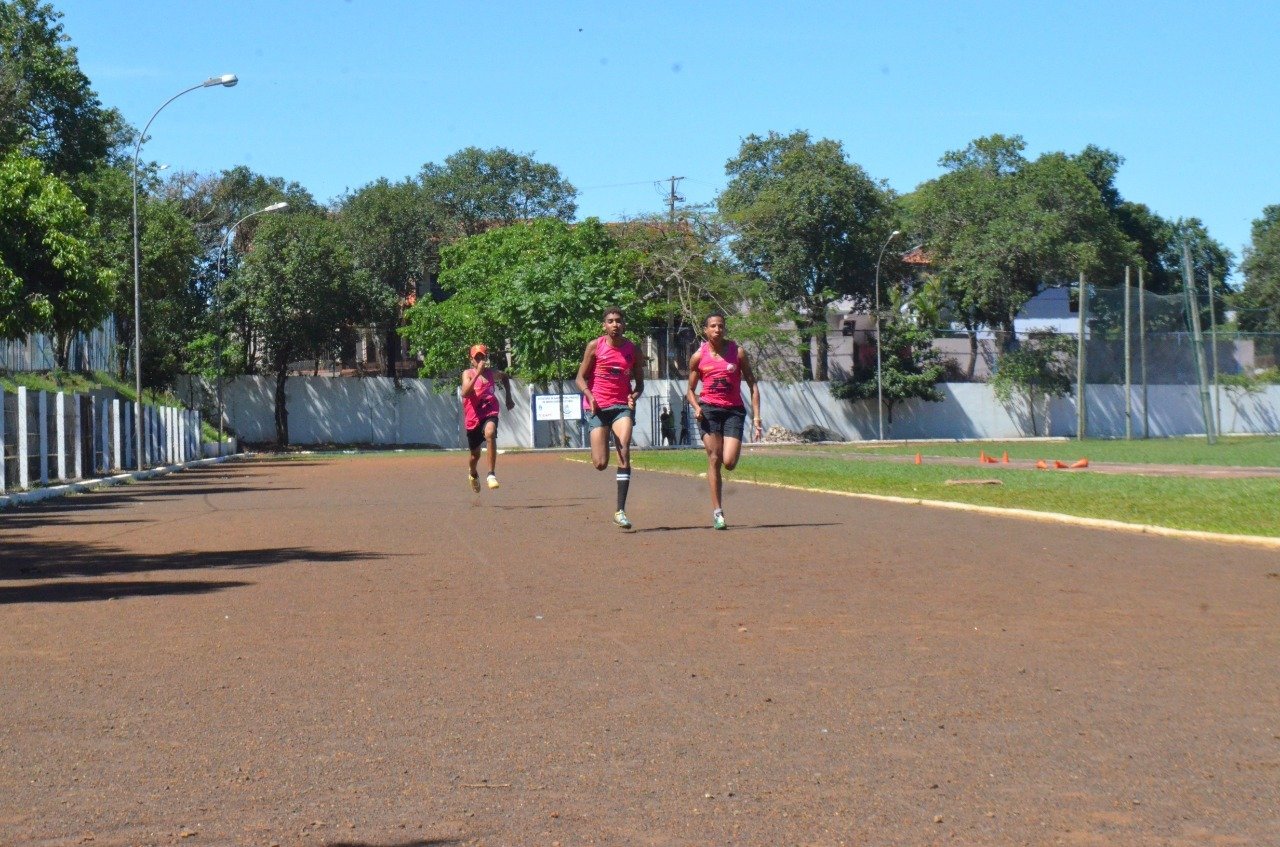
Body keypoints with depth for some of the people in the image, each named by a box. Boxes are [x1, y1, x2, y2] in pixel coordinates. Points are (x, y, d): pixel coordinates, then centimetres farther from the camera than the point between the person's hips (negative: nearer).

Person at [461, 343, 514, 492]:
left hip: (489, 413, 0)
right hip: (473, 417, 0)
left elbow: (505, 377, 29)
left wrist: (508, 398, 24)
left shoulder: (492, 373, 4)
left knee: (490, 434, -35)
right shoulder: (468, 374, -4)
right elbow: (465, 393, -24)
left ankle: (492, 474, -35)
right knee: (475, 454, 14)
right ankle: (473, 475, 50)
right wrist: (477, 373, -27)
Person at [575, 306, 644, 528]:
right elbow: (580, 378, 1)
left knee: (624, 451, -19)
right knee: (600, 464, -6)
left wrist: (634, 396, -9)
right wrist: (590, 396, -19)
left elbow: (639, 383, 13)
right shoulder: (594, 346, -1)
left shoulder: (632, 350, 5)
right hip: (597, 407, -1)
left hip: (622, 406, 1)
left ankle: (620, 511, -18)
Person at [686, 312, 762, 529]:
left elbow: (752, 385, 4)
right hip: (709, 410, 0)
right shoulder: (698, 357, 4)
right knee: (714, 459, -6)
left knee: (729, 463, -13)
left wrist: (756, 418, -2)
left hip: (734, 410, 0)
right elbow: (690, 390, 12)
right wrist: (696, 407, -10)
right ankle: (717, 512, 0)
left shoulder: (737, 352, 2)